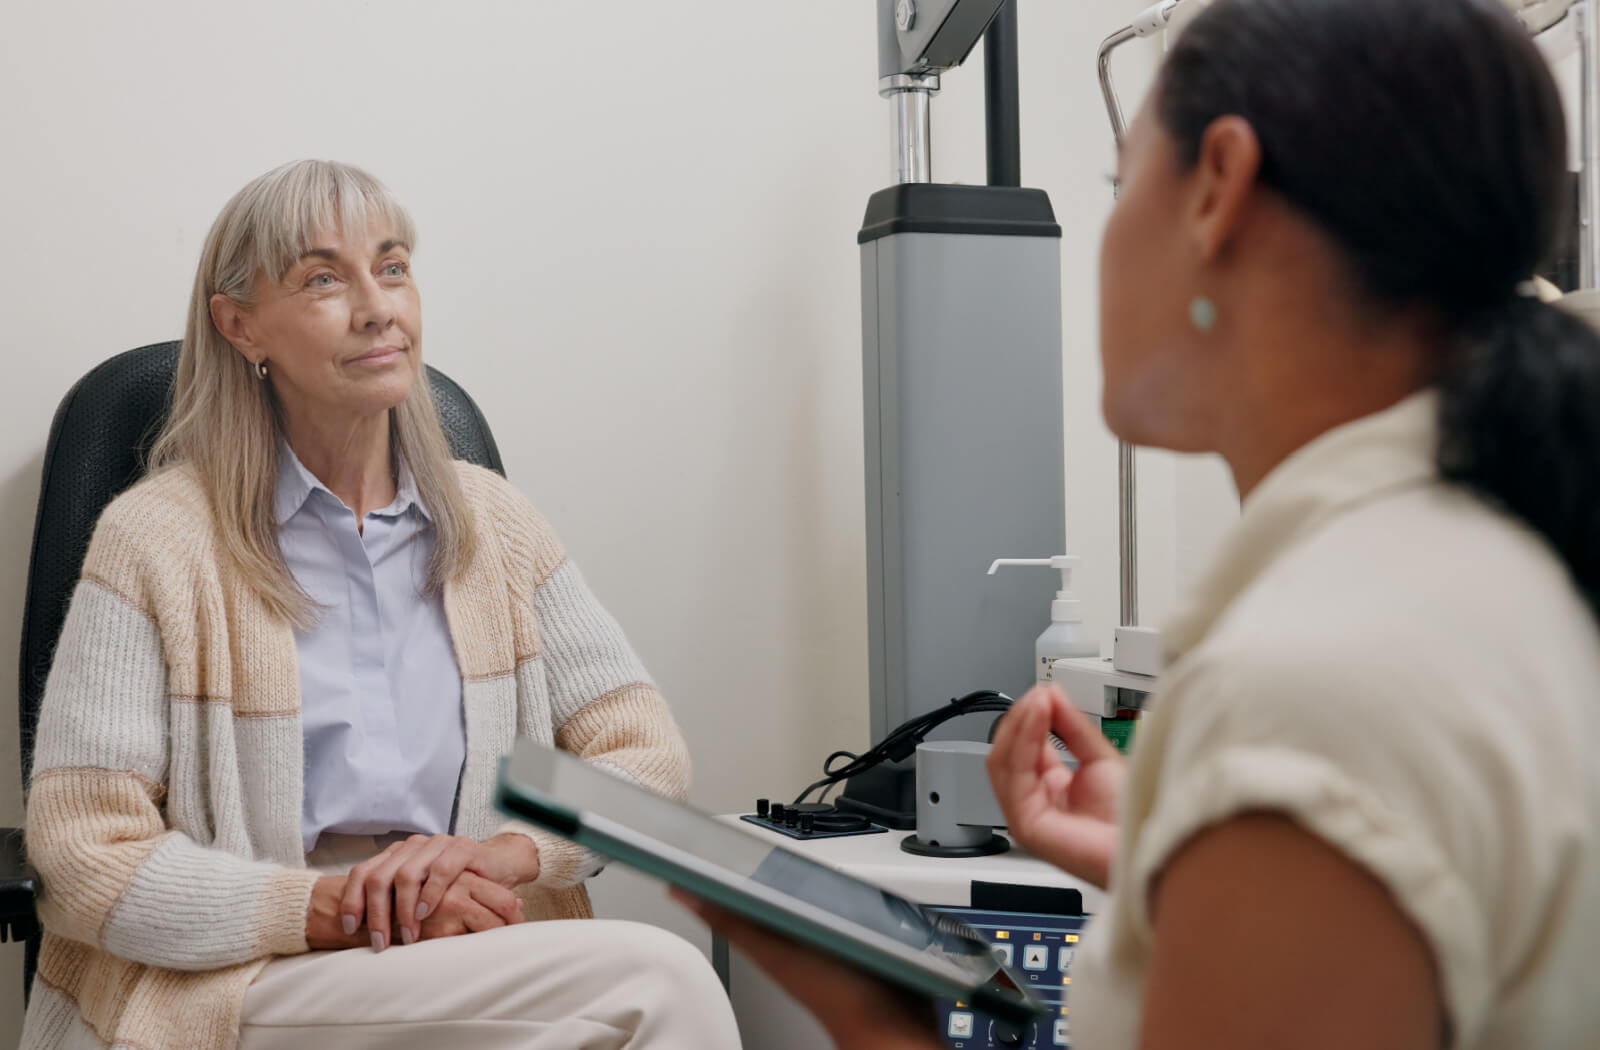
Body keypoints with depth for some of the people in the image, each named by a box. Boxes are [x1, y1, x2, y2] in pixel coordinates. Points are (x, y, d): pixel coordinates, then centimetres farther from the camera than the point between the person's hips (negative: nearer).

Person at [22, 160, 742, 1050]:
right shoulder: (155, 541, -3)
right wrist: (338, 908, -17)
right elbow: (85, 859, -7)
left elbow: (649, 751, 9)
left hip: (478, 957, 5)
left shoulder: (492, 522, 11)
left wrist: (502, 851, -10)